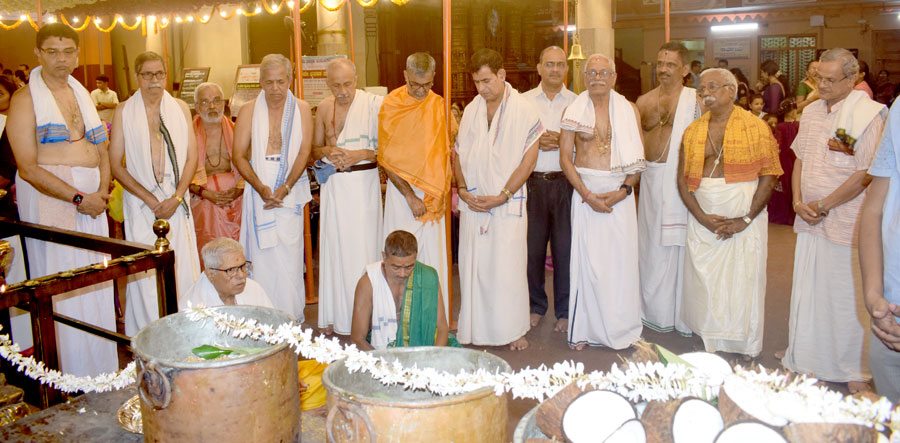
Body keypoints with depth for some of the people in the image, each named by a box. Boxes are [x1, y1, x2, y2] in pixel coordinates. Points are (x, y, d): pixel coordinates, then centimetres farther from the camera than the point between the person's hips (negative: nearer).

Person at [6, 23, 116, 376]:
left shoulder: (82, 95, 16)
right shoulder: (25, 100, -5)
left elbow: (102, 152, 15)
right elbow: (28, 168, -12)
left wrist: (102, 191, -3)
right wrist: (78, 198, -15)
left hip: (92, 198, 6)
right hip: (49, 199, -6)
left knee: (96, 285, 7)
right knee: (63, 289, -2)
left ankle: (102, 372, 18)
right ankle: (71, 379, 7)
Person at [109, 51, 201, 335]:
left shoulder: (180, 108, 8)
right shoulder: (124, 112, 2)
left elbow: (192, 157, 6)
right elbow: (116, 165, -1)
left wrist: (176, 198, -6)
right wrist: (151, 200, -8)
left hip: (177, 201, 2)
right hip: (141, 203, -2)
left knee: (183, 267, 1)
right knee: (145, 271, -2)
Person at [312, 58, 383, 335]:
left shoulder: (374, 104, -6)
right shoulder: (323, 108, 10)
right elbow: (315, 148, 19)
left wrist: (361, 154, -19)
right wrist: (327, 151, -3)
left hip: (363, 181, -4)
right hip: (333, 185, 5)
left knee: (361, 248, -3)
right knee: (333, 247, 7)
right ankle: (334, 318, 18)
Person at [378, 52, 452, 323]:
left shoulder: (437, 105, 7)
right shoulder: (391, 105, -5)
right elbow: (385, 159, -6)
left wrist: (449, 189, 5)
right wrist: (410, 196, -11)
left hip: (434, 194, 4)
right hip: (403, 190, -4)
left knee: (435, 260, 5)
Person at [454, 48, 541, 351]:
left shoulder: (524, 110, -5)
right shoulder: (471, 110, 10)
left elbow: (529, 159, -8)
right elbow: (459, 153, 14)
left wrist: (502, 196, -12)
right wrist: (462, 189, -1)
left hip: (508, 203, -4)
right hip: (473, 202, 4)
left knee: (508, 267, -2)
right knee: (472, 266, 6)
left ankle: (512, 330, 13)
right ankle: (477, 329, 18)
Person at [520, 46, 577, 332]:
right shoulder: (523, 101, 9)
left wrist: (562, 142, -12)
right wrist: (536, 142, -11)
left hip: (566, 182, 0)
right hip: (533, 182, 1)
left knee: (565, 248, 1)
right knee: (532, 247, 4)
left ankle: (564, 311, 15)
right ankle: (536, 306, 21)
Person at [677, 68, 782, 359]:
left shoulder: (755, 127, -3)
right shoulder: (693, 131, 8)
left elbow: (769, 176, -7)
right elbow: (683, 179, 5)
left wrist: (744, 219, -14)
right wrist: (702, 217, -8)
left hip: (745, 216, -3)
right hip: (702, 217, 3)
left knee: (742, 279, 2)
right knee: (703, 279, 6)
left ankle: (744, 345, 18)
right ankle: (708, 341, 20)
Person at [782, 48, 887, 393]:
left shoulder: (867, 115, -11)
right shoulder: (811, 112, 10)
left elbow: (865, 174, -15)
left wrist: (823, 205, -12)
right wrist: (798, 202, 1)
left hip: (846, 221, -6)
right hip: (810, 221, 6)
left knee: (846, 296, 2)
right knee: (807, 292, 12)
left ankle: (854, 371, 18)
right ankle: (807, 361, 27)